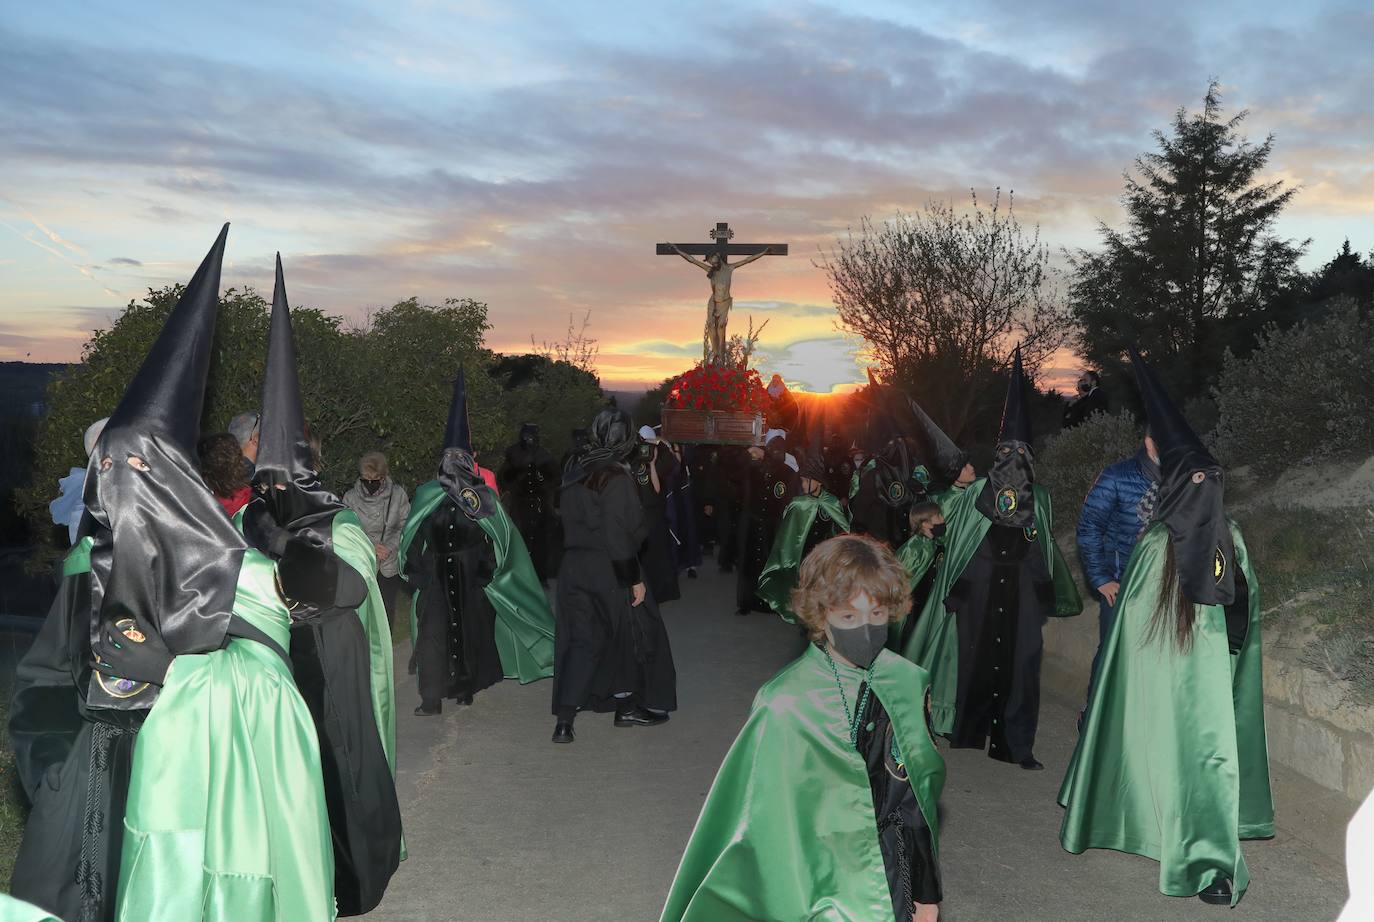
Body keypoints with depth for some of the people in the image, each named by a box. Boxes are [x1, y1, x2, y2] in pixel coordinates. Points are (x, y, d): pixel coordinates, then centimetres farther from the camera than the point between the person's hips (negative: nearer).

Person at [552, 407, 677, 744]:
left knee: (581, 639, 9)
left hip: (573, 564, 6)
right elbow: (621, 533, -19)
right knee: (634, 632, 14)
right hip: (610, 568, -6)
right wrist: (634, 579, -15)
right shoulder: (616, 477, -17)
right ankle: (628, 706, 24)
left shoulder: (574, 471, 5)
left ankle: (564, 719, 1)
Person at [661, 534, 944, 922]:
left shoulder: (909, 684, -6)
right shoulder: (785, 706, -20)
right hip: (819, 887, -3)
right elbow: (765, 823, -12)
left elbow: (922, 795, 4)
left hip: (898, 886, 4)